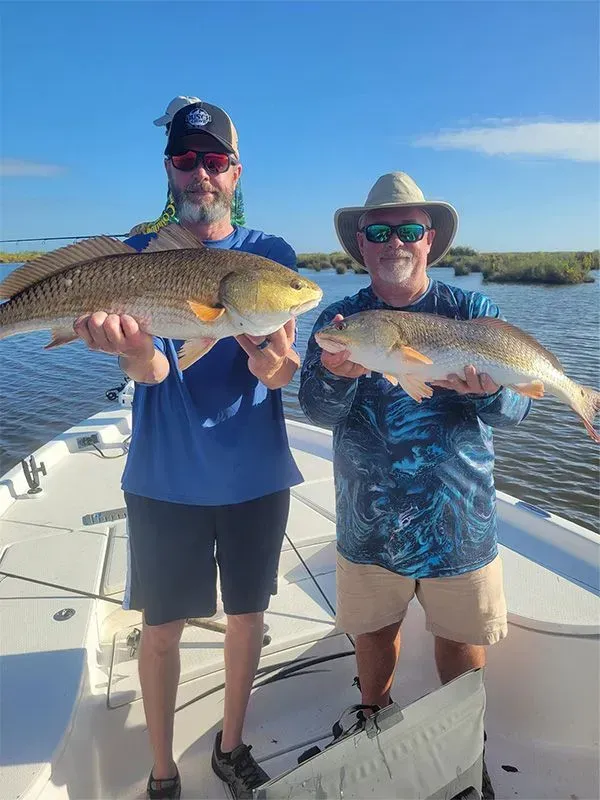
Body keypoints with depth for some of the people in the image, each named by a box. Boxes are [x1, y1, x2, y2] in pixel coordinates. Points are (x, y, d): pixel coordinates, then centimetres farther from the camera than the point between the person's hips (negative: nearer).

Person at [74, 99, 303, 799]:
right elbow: (150, 369, -12)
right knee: (161, 627, 10)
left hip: (256, 474, 1)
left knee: (246, 613, 15)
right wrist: (135, 351, -35)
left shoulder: (270, 254, 0)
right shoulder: (137, 255, 0)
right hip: (165, 477, 0)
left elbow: (278, 374, -10)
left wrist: (271, 360, -34)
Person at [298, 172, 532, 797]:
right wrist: (340, 375, -35)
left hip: (458, 520, 0)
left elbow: (516, 408, -12)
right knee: (373, 632, 19)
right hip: (368, 521, 1)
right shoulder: (338, 319, -3)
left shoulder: (472, 312, -6)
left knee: (461, 638, 18)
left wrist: (487, 390, -35)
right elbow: (316, 407, -13)